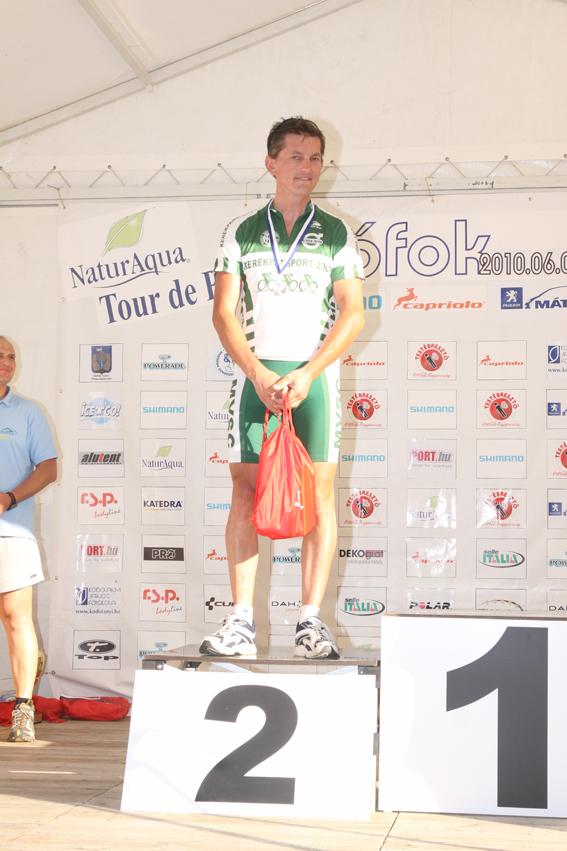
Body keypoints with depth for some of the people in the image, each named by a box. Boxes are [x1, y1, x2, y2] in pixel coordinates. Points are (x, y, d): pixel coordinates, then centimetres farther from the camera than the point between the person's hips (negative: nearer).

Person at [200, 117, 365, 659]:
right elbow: (224, 312, 4)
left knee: (319, 492, -5)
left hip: (314, 374, -1)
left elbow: (352, 314, 1)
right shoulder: (241, 232, 11)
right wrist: (259, 374, -10)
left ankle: (311, 621, -2)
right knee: (246, 491, -2)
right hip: (253, 371, 1)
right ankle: (241, 622, 0)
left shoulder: (336, 234, 9)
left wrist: (305, 374, -11)